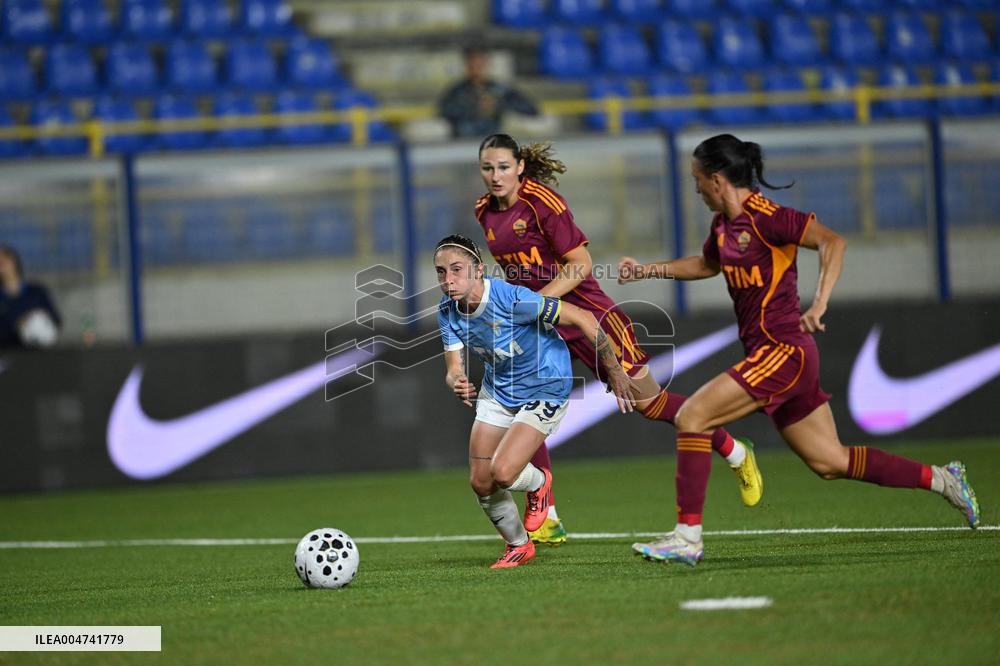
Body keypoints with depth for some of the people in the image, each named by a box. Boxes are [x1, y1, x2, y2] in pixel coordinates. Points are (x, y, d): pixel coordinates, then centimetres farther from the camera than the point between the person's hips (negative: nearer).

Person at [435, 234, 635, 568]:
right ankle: (518, 546, 31)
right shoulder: (448, 311, -13)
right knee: (480, 482, 4)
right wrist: (458, 384, -36)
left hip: (545, 388, -6)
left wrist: (614, 373, -16)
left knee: (502, 473, -21)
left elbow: (582, 318, -26)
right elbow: (454, 369, -9)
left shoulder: (511, 298, -33)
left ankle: (538, 482, 17)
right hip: (497, 389, 6)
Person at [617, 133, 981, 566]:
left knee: (692, 417, -14)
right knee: (830, 462, 11)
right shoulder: (724, 224, 13)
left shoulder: (764, 217, -14)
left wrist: (819, 304, -33)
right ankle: (940, 479, 19)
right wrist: (647, 270, 29)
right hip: (777, 356, 9)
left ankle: (687, 538, -13)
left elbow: (833, 242, -22)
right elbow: (707, 264, 35)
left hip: (783, 352, -9)